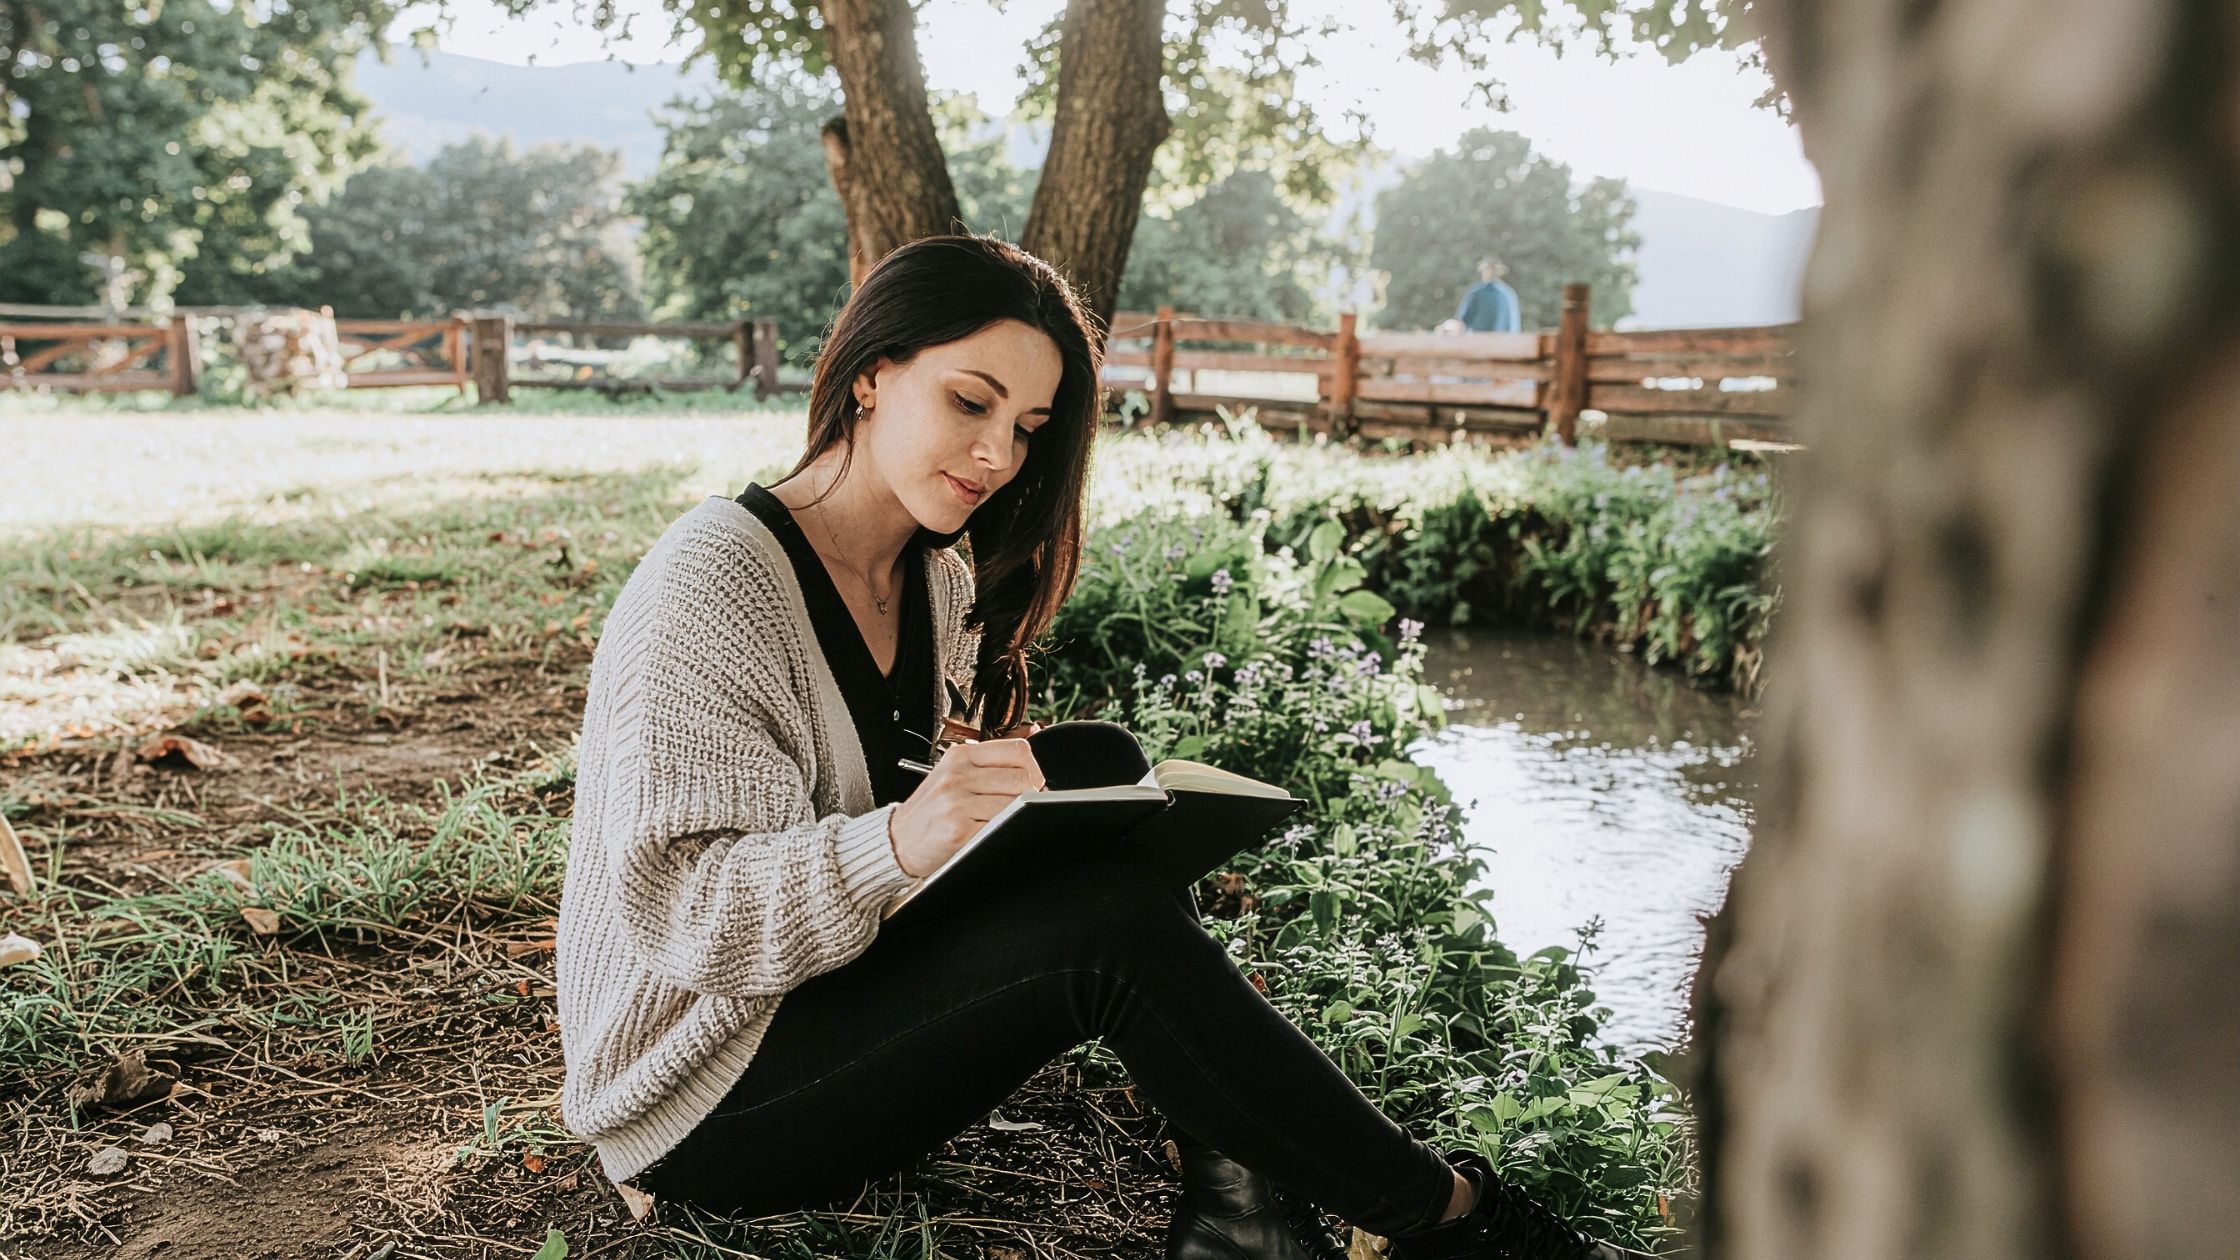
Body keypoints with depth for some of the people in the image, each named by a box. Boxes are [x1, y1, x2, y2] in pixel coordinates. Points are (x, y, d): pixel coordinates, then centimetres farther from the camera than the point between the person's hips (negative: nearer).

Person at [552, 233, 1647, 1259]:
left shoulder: (938, 585, 7)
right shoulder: (712, 582, -18)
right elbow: (671, 911, -25)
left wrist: (1006, 793, -12)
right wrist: (897, 842, -41)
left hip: (853, 998, 8)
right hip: (703, 1097, -8)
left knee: (1096, 766, -11)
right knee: (1109, 927, -27)